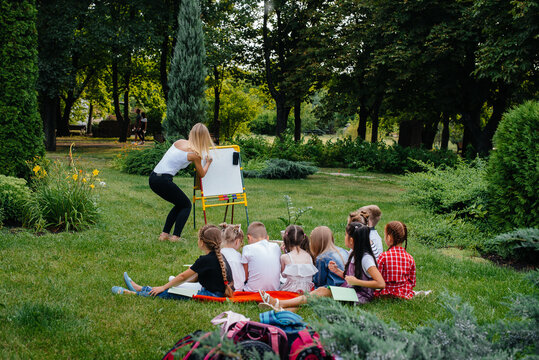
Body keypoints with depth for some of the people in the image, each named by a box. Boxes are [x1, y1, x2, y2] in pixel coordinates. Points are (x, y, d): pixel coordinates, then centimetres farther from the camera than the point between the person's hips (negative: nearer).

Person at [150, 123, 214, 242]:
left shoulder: (179, 142, 12)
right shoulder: (194, 154, -5)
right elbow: (201, 174, 11)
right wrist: (208, 163, 29)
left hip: (153, 177, 7)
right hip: (163, 180, -7)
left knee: (180, 204, 23)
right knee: (186, 205, 13)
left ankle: (164, 234, 18)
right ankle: (176, 236, 1)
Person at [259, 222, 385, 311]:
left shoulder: (365, 258, -14)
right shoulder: (352, 253, 13)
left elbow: (381, 284, -21)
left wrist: (357, 282, -18)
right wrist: (337, 271, 5)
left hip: (361, 296, -8)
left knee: (323, 292, -25)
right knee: (321, 291, -16)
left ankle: (279, 303, -30)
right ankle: (284, 310, -35)